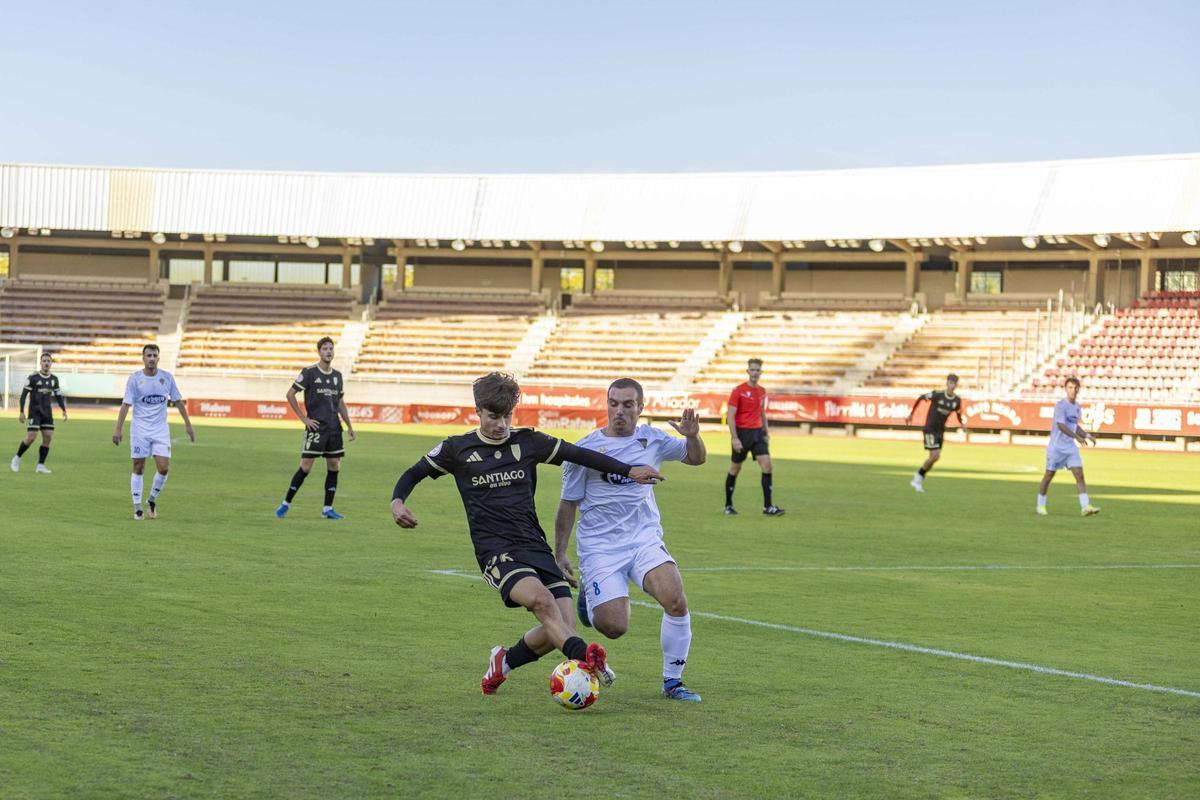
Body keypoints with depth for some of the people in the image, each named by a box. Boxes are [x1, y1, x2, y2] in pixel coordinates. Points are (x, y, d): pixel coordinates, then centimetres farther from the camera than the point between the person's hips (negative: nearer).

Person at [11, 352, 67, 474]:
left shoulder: (54, 379, 7)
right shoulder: (33, 378, -8)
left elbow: (58, 395, 16)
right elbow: (23, 394, -6)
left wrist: (64, 410, 6)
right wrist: (21, 412, -9)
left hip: (47, 412, 5)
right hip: (34, 412, -5)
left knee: (48, 437, -4)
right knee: (31, 437, -12)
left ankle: (40, 465, 2)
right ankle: (17, 458, 10)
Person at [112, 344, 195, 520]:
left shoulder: (167, 377, 1)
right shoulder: (135, 378, -5)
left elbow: (178, 401, 10)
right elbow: (126, 404, -6)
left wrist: (188, 424, 9)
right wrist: (118, 429, -12)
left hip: (161, 429, 2)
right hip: (140, 428, -2)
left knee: (163, 468, -8)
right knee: (138, 468, 0)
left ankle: (152, 500, 15)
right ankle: (137, 508, 8)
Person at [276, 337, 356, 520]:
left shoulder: (337, 376, 13)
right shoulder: (309, 372, -5)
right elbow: (290, 394, -5)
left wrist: (349, 426, 15)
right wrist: (304, 418, -8)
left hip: (334, 428, 6)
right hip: (316, 427, -6)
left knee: (334, 467, 3)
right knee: (306, 467, -7)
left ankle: (327, 509, 9)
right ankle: (286, 503, 4)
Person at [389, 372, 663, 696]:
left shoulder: (527, 441, 10)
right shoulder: (457, 449, 5)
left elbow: (579, 454, 13)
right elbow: (415, 473, 14)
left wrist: (629, 471, 9)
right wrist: (397, 501, -6)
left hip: (535, 546, 4)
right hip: (496, 550, -4)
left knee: (563, 627, -9)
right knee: (542, 600, -33)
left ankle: (504, 662, 16)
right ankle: (585, 658, -45)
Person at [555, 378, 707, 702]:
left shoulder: (652, 439, 5)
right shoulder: (585, 449, -5)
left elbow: (696, 458, 19)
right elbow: (568, 504, 3)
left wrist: (692, 435, -4)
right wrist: (559, 554, 1)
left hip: (646, 541, 2)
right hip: (600, 547, -2)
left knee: (676, 602, -23)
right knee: (615, 628, -14)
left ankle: (672, 682, -6)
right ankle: (589, 599, 23)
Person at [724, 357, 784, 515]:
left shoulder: (762, 391, 10)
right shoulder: (738, 390, -8)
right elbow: (730, 415, -11)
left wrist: (766, 432, 15)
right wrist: (734, 438, -17)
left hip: (757, 432, 5)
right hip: (742, 432, -5)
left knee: (767, 465, -9)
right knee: (735, 468, 6)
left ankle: (768, 506, -9)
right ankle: (728, 505, 20)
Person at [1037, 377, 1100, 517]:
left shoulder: (1077, 407, 10)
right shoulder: (1060, 405, -13)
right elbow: (1061, 425, -27)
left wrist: (1087, 436, 10)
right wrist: (1076, 437, -37)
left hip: (1071, 447, 6)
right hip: (1056, 446, -6)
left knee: (1080, 475, -8)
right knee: (1049, 475, 5)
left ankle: (1085, 507, -16)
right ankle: (1041, 505, 22)